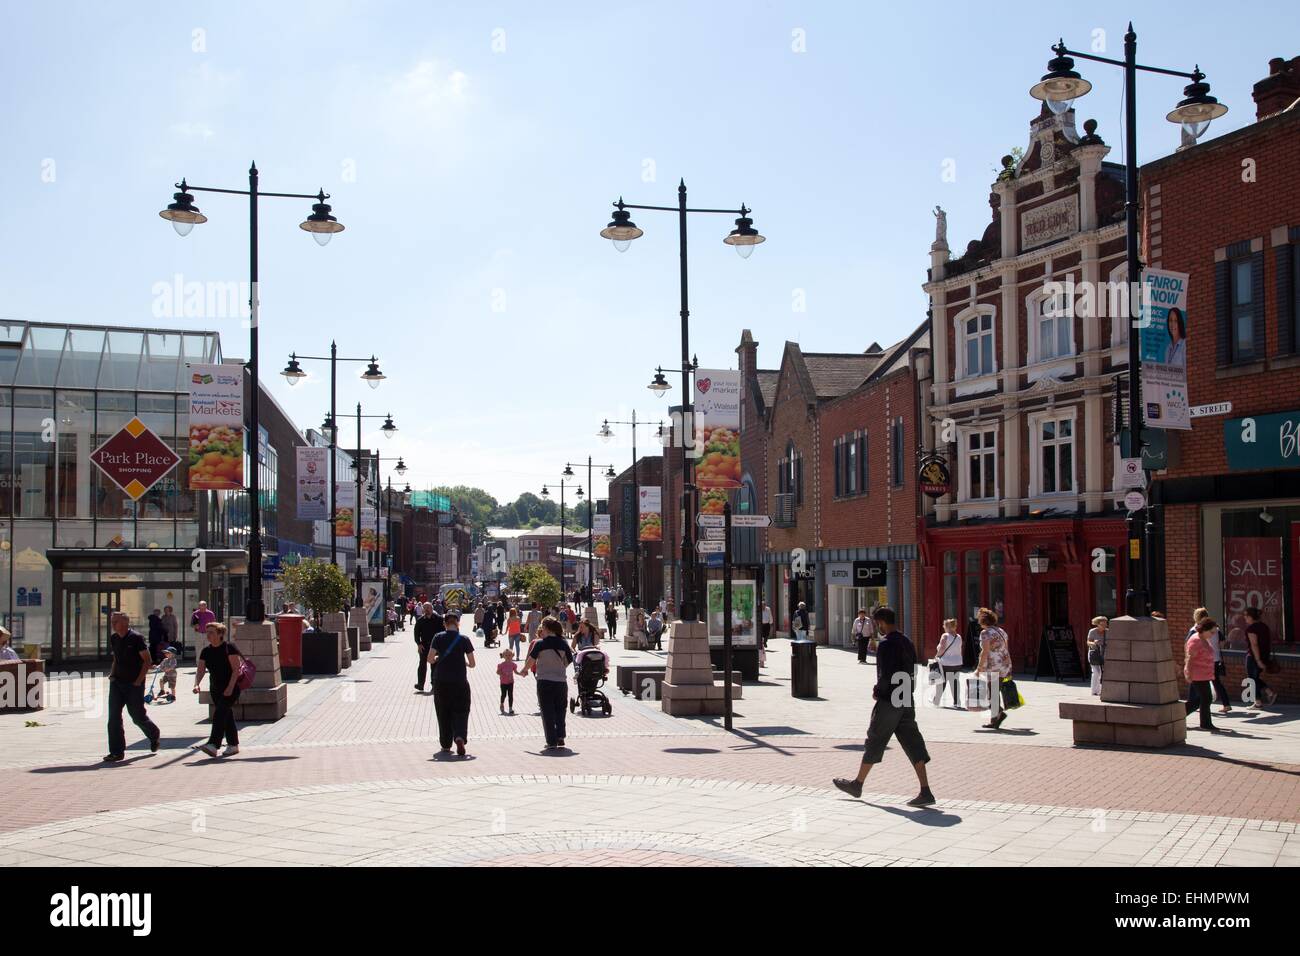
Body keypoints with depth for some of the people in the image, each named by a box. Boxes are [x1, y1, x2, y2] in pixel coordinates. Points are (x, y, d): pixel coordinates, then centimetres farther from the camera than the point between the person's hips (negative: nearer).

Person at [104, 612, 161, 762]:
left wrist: (138, 681, -14)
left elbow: (147, 661, -11)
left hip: (134, 684, -6)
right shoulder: (114, 639, 8)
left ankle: (154, 734, 34)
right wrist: (112, 674, 7)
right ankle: (116, 752, 0)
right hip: (117, 682, 6)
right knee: (113, 716, -4)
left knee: (138, 716, 4)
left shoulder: (137, 638, -12)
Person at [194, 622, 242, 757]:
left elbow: (236, 669, -14)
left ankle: (213, 745, -29)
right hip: (215, 689, 7)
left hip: (231, 688, -7)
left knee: (220, 713, -20)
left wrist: (230, 687, -22)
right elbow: (200, 671, 3)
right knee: (227, 716, 11)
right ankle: (233, 745, 20)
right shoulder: (206, 651, 7)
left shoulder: (229, 648, -11)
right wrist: (196, 684, -16)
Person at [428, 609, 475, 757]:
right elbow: (472, 664, -1)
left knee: (444, 713, 14)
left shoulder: (438, 638, -3)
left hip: (441, 682, 1)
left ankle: (446, 745, 18)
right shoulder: (464, 639, -3)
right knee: (460, 712, 6)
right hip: (460, 682, -1)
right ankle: (460, 737, -20)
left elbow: (430, 659, -8)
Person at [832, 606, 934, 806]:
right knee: (913, 744, 3)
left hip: (888, 702, -7)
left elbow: (886, 675, -21)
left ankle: (857, 784, 22)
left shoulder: (885, 644, -15)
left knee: (874, 741, 7)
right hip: (907, 701, 7)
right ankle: (925, 791, -4)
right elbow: (913, 671, 15)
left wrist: (877, 690, -5)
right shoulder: (906, 642, 11)